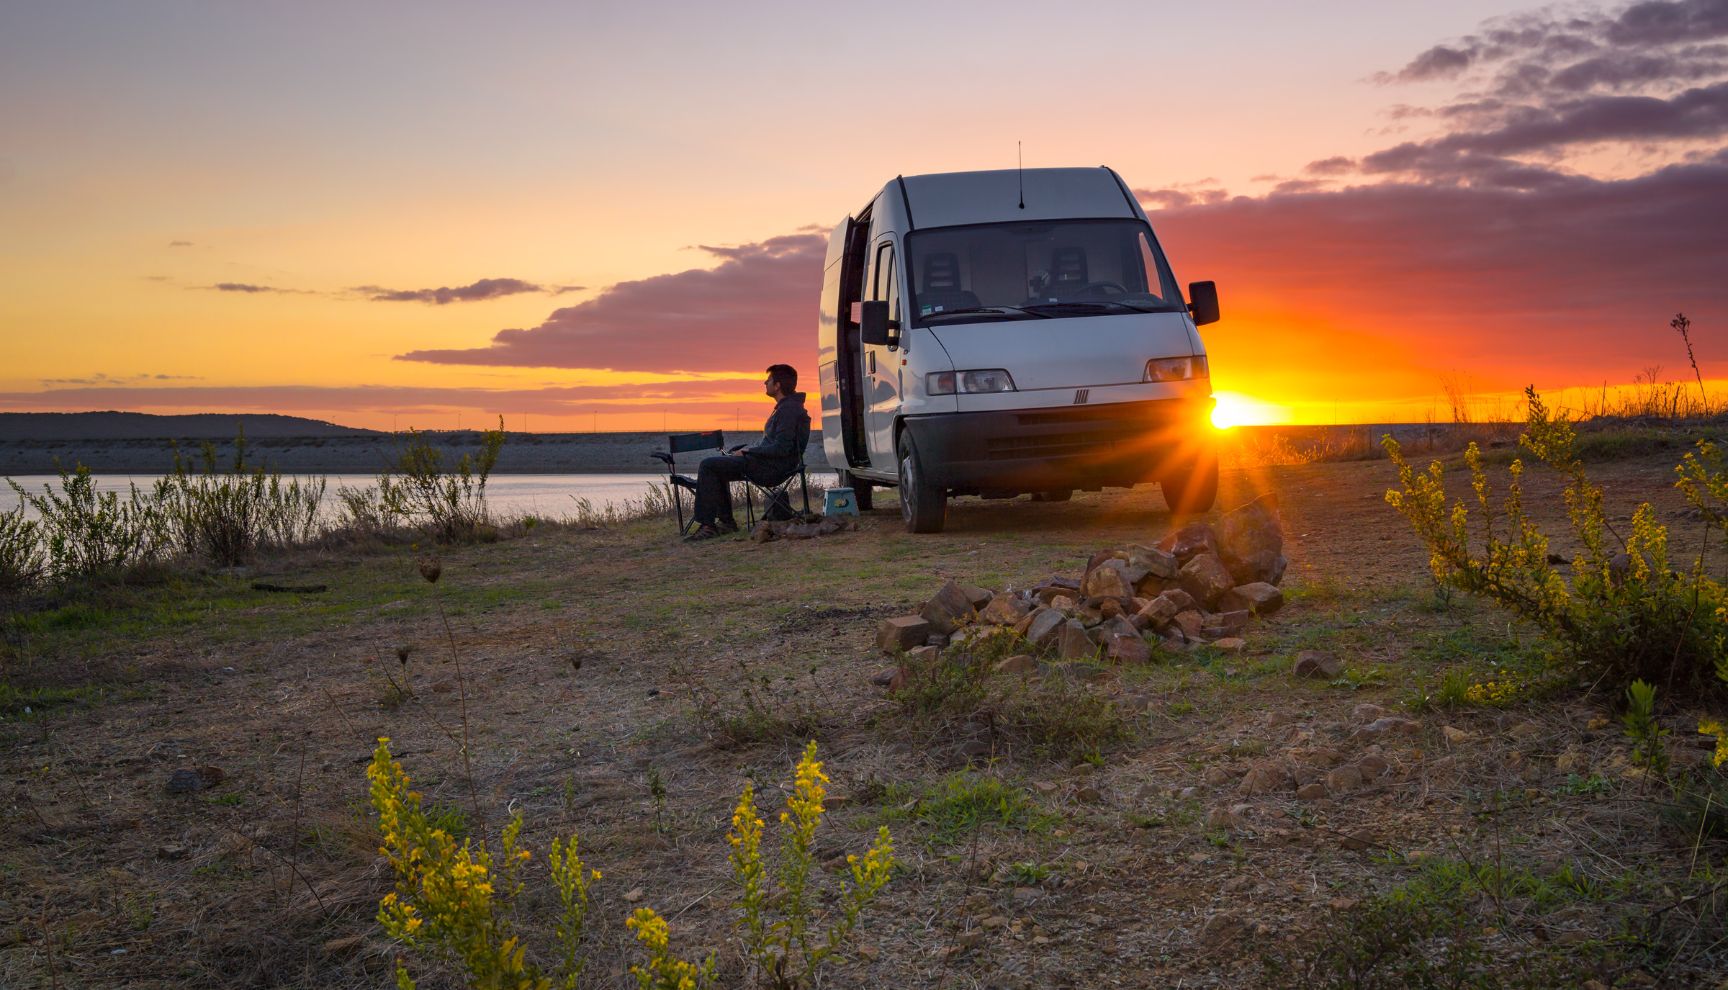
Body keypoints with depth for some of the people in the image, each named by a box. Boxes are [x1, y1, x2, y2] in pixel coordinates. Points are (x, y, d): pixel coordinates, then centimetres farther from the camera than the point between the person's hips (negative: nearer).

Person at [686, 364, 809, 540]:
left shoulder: (789, 409, -17)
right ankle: (726, 520, 17)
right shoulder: (784, 406, 16)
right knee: (717, 462, 23)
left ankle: (707, 525, -12)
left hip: (772, 469, -11)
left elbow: (781, 448, -24)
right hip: (768, 464, 11)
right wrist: (741, 450, 11)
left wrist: (747, 451, -16)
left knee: (708, 465, -12)